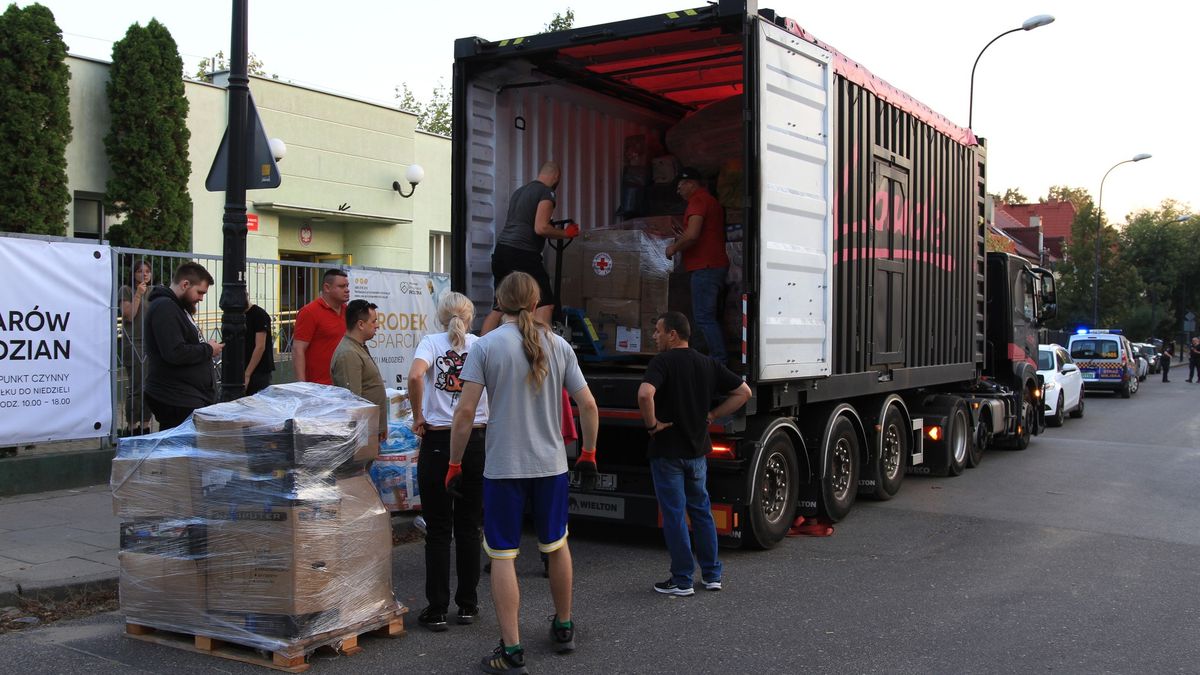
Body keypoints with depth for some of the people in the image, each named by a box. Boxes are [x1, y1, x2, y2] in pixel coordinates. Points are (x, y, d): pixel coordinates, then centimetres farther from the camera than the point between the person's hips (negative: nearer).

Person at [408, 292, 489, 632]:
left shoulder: (432, 342, 0)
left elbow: (415, 376, -20)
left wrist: (417, 417, -8)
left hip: (438, 441, -2)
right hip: (477, 441, 2)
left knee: (438, 529, 5)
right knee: (469, 527, 12)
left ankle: (436, 610, 8)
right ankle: (467, 605, 18)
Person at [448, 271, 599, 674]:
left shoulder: (486, 346, -8)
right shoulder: (558, 346, 2)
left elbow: (465, 411, -12)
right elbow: (588, 405, 3)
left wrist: (455, 464, -3)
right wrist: (588, 453, 16)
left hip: (503, 467, -3)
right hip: (551, 464, 4)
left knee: (503, 556, 3)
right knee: (556, 546, 20)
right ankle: (563, 629, 36)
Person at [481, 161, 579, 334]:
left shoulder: (519, 191, 22)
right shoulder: (547, 193, -3)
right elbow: (541, 228, -13)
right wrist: (566, 233, 0)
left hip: (501, 250, 8)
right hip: (522, 253, -8)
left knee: (499, 307, 14)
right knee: (545, 304, -4)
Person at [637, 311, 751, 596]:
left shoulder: (663, 362, -14)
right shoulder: (708, 364, 6)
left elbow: (645, 394, -32)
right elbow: (743, 392, 9)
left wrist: (652, 424, -17)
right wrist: (711, 415, 8)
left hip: (668, 450, -6)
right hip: (698, 448, 6)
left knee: (674, 515, 2)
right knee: (701, 511, 16)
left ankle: (682, 580, 7)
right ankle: (712, 574, 22)